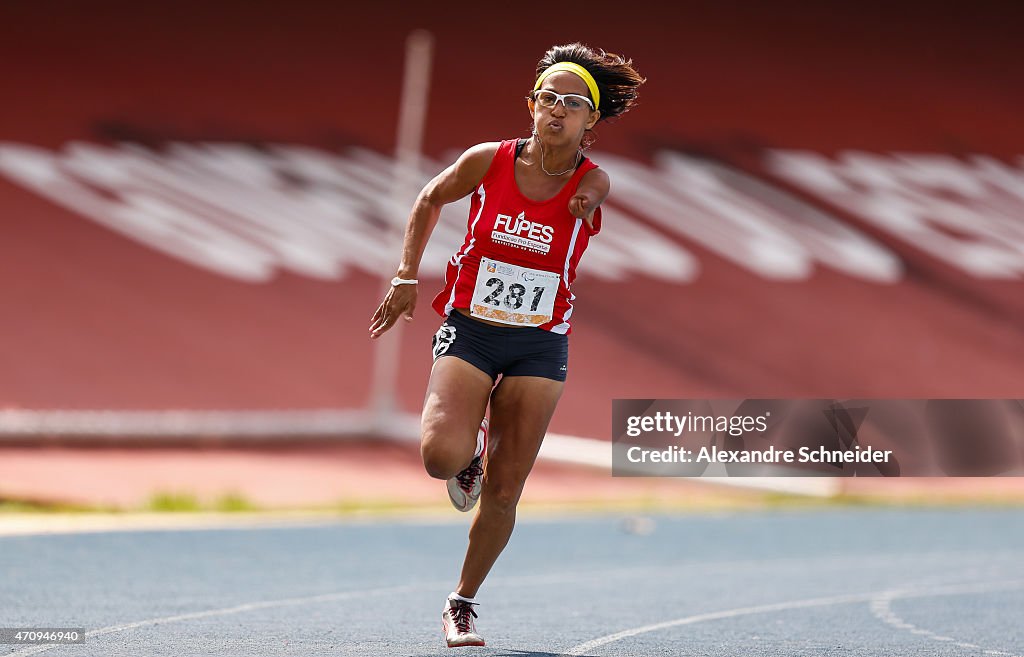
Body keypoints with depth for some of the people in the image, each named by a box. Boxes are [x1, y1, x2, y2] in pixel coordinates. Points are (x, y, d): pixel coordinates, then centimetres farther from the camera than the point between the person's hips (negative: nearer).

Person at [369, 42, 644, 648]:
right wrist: (407, 276, 8)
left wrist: (584, 202, -45)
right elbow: (431, 200, 9)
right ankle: (469, 454, 14)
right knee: (442, 454, -25)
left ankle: (463, 603, 23)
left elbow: (588, 190, -27)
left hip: (541, 346, 0)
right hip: (469, 330, 0)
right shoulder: (488, 162, -4)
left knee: (503, 493, 2)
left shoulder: (591, 183, -6)